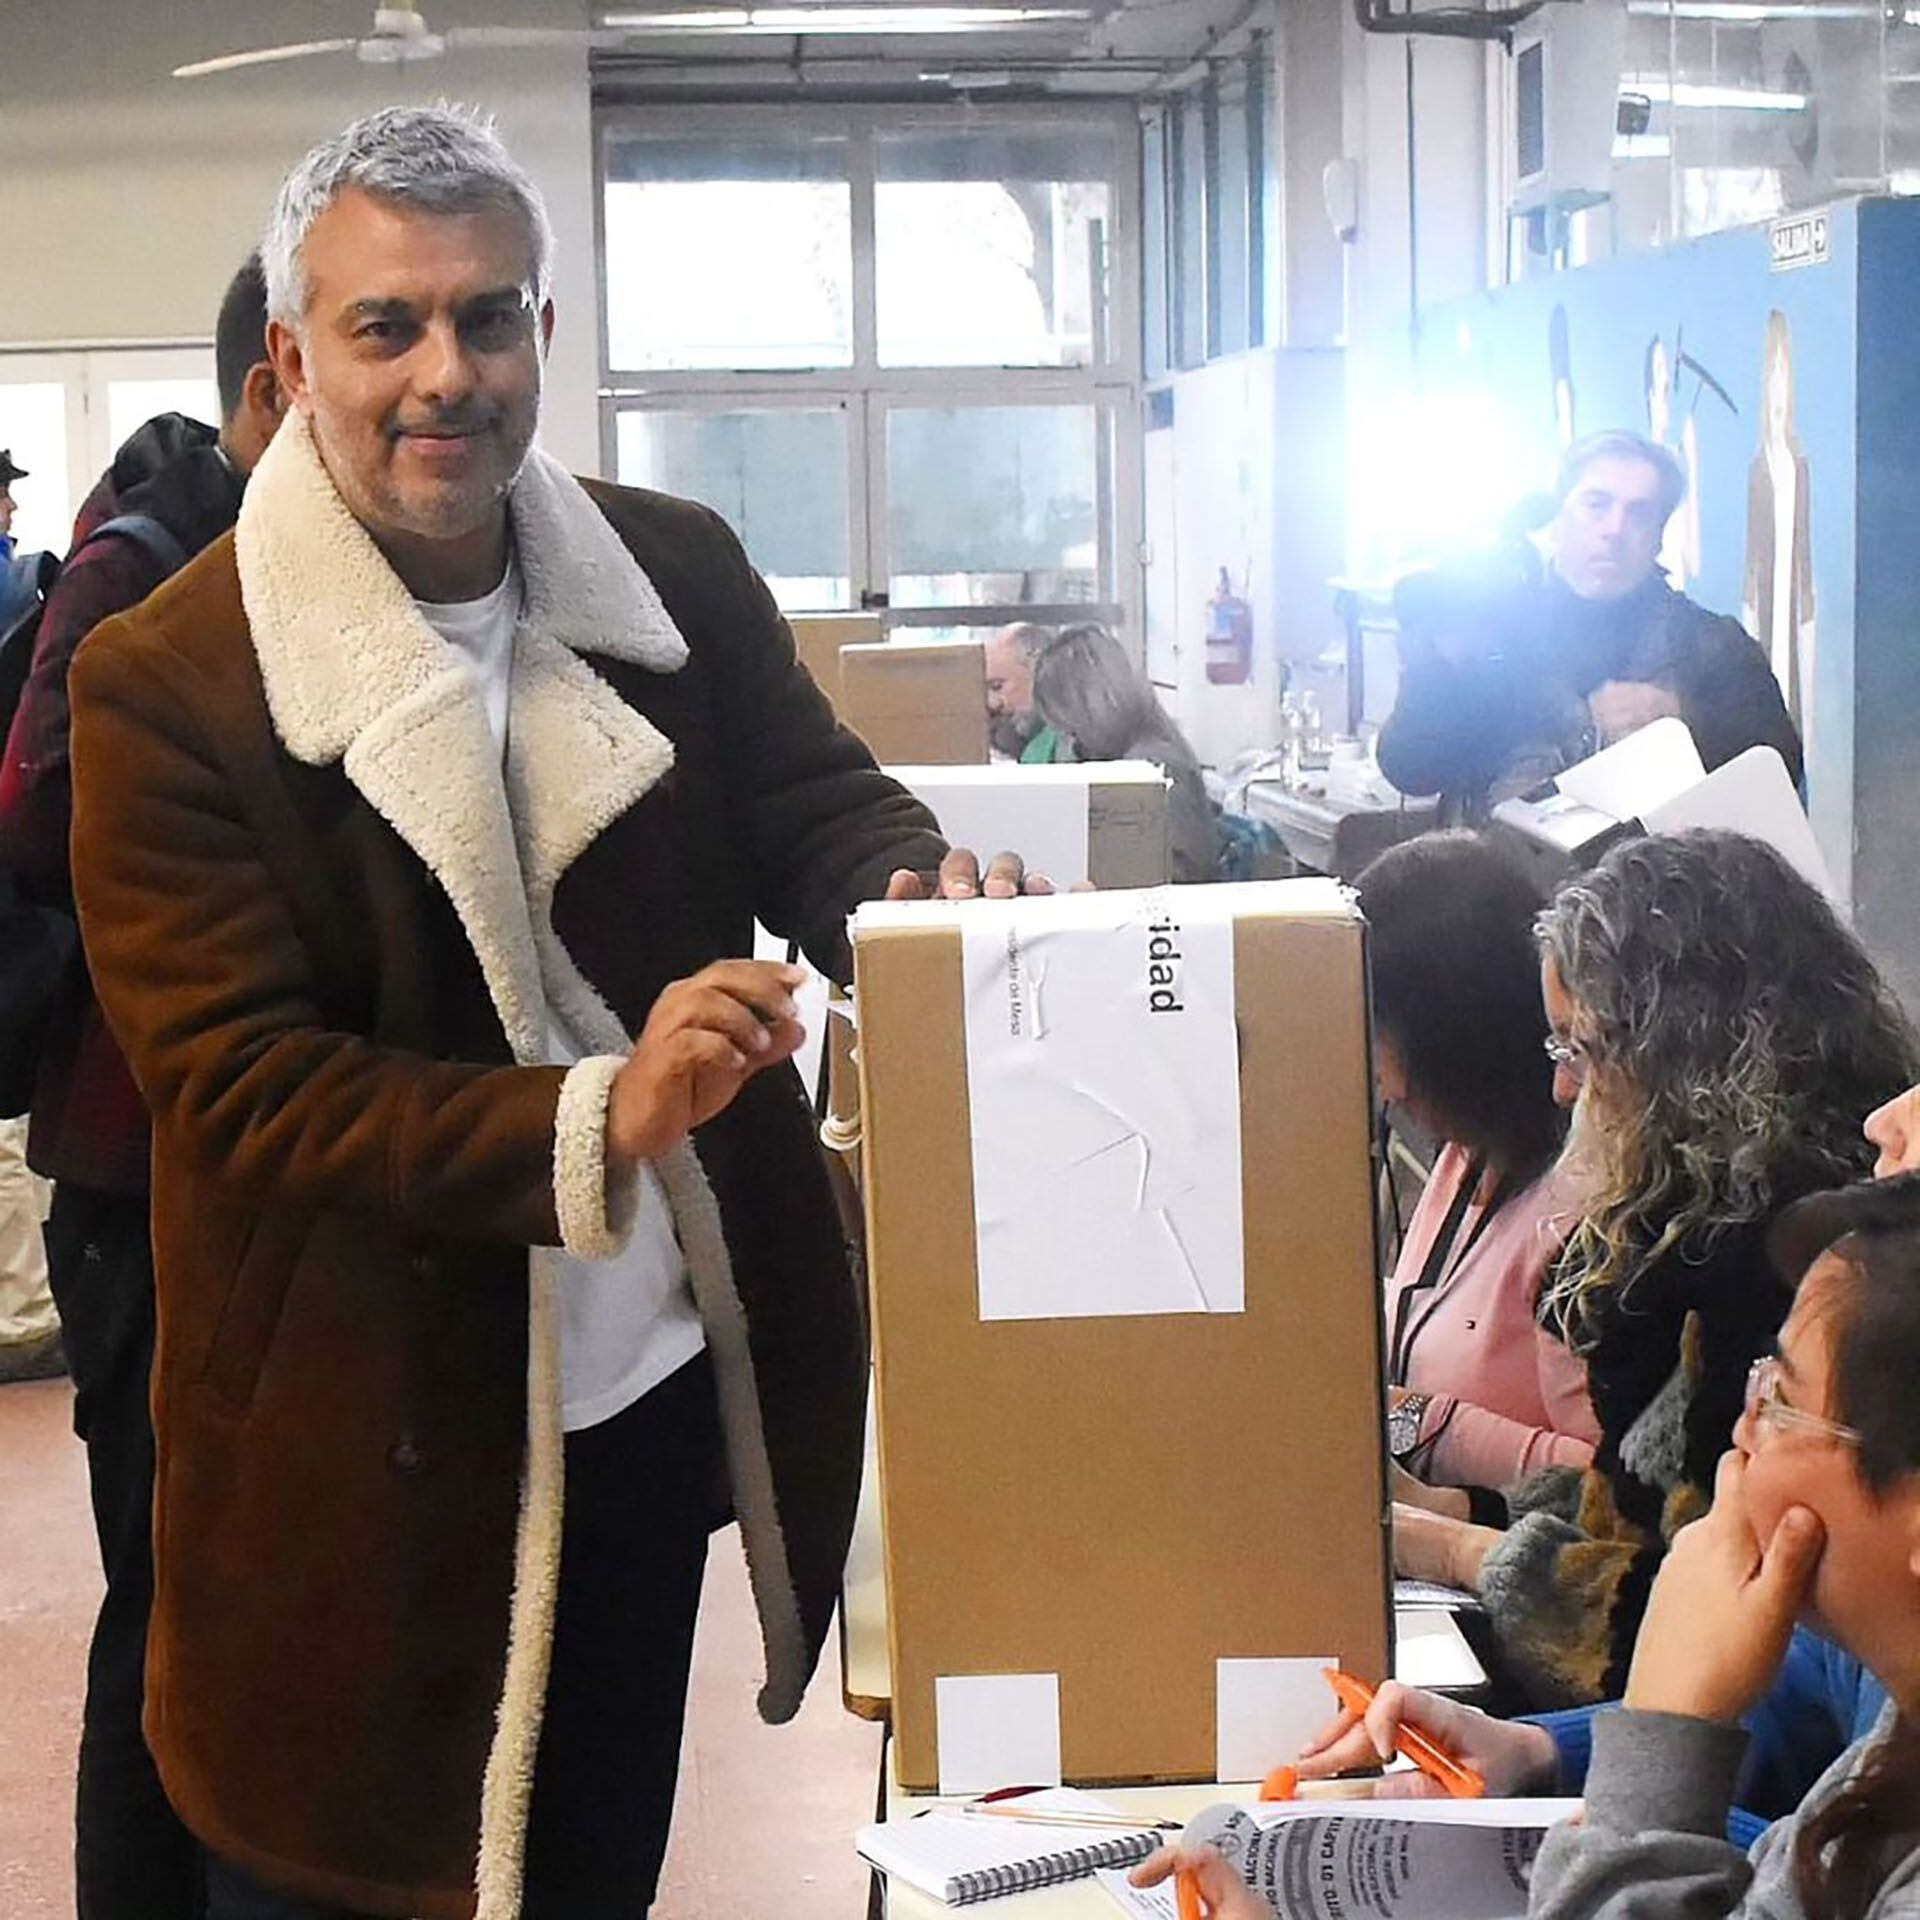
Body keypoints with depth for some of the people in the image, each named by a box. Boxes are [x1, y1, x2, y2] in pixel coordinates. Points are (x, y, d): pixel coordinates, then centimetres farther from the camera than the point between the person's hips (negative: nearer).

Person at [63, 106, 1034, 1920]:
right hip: (365, 1453, -4)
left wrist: (927, 891, -26)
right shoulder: (165, 682, -15)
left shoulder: (681, 576, 0)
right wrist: (596, 1118, -32)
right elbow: (235, 1086, -19)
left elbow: (819, 805, -1)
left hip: (661, 1389, 4)